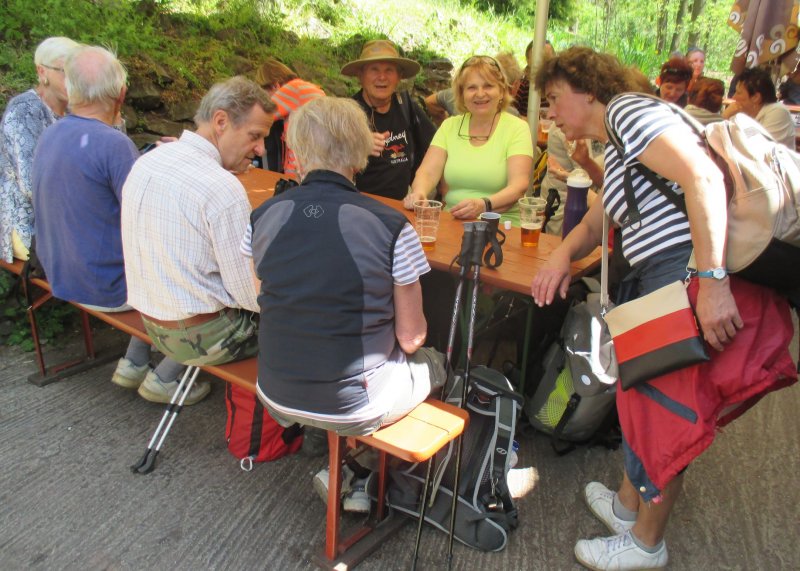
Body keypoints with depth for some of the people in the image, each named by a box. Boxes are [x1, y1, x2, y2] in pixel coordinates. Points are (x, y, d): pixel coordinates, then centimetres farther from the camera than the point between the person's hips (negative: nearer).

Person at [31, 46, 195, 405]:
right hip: (106, 288, -9)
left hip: (60, 276, 9)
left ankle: (133, 364, 26)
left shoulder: (49, 136, 3)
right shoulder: (112, 143, -24)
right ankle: (163, 380, 9)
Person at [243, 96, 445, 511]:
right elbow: (411, 337, -10)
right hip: (352, 406, -4)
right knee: (433, 362, 26)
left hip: (277, 397, 5)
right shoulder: (390, 226, -18)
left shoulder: (263, 217, -7)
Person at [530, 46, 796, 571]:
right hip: (663, 281, 10)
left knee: (663, 407, 3)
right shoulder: (617, 149, 22)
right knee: (642, 392, 20)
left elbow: (703, 176, -24)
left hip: (695, 280, -10)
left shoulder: (627, 110, -10)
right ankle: (628, 504, 39)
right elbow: (599, 219, 27)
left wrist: (713, 281, -29)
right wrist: (562, 255, 5)